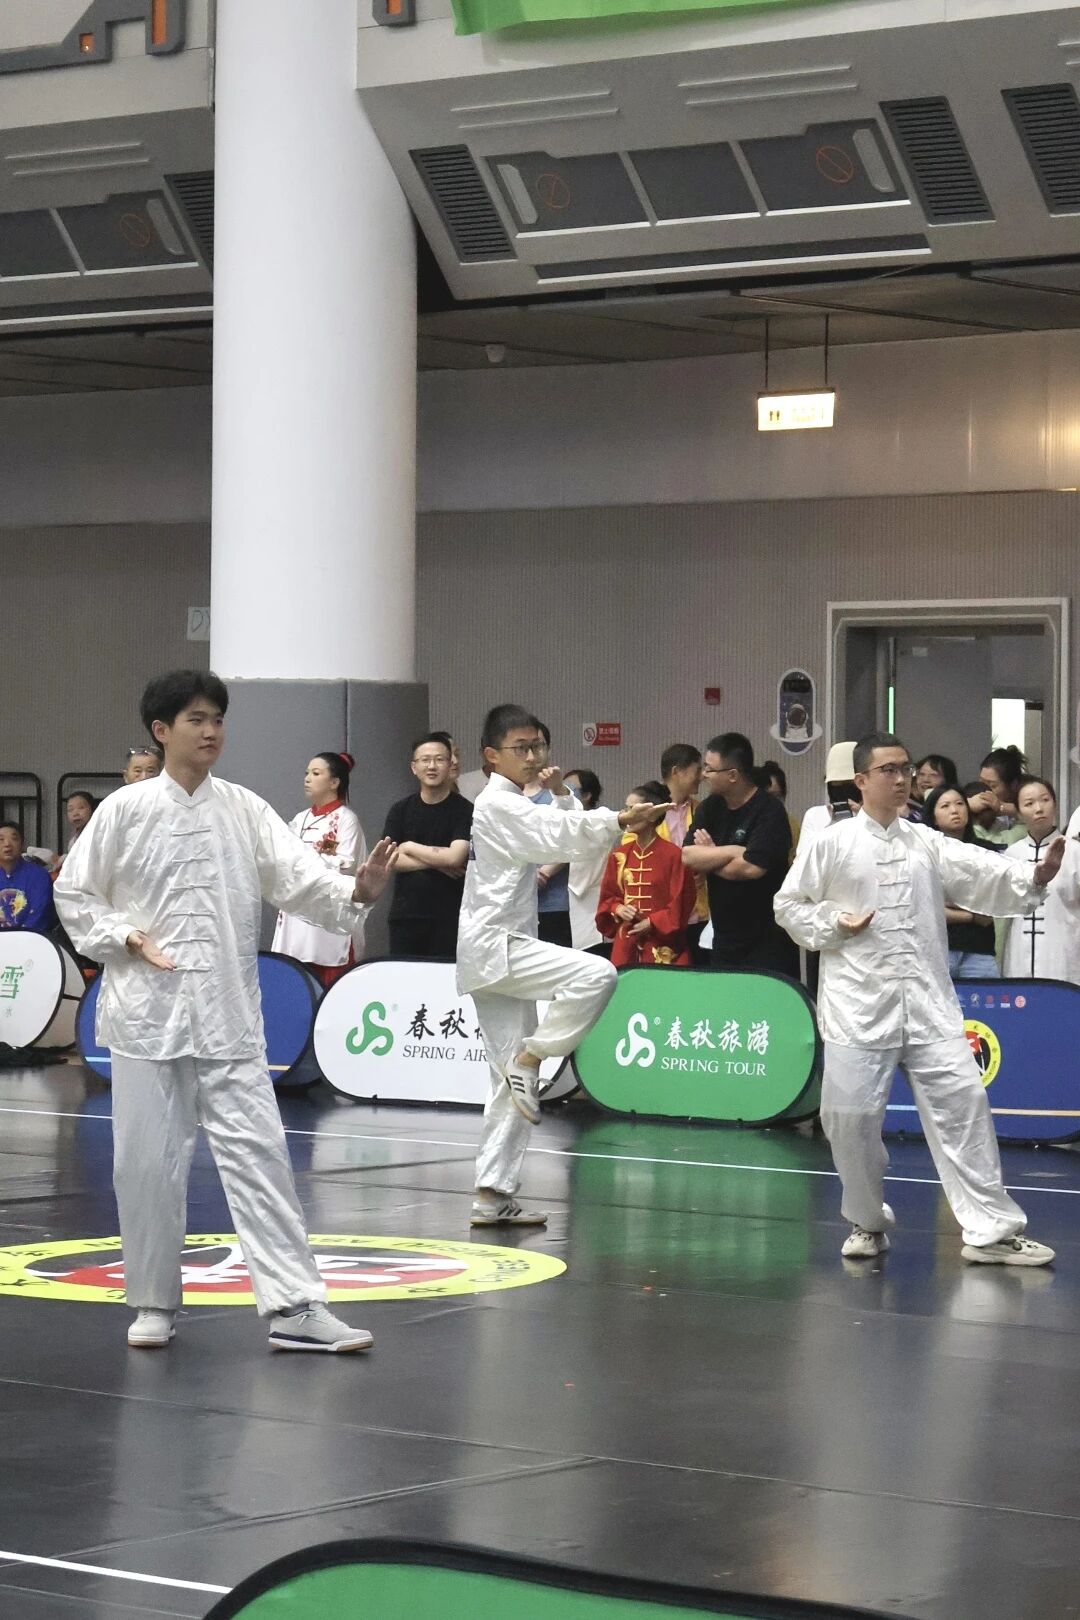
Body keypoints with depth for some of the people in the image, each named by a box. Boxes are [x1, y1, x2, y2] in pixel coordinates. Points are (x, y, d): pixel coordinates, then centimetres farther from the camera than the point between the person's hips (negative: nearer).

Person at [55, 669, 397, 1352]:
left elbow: (298, 876, -8)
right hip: (149, 1009, -1)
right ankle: (154, 1303, 20)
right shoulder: (125, 810, -2)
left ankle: (296, 1307, -4)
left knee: (257, 1151, -3)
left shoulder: (244, 811, 3)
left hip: (228, 1013, 2)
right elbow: (75, 894, 4)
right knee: (149, 1161, 4)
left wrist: (358, 891, -26)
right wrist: (127, 938, -10)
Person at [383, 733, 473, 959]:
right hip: (406, 914, 3)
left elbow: (455, 857, -14)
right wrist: (436, 862, -9)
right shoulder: (400, 811, 9)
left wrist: (410, 847, -2)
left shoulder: (464, 810, -2)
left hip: (449, 916, -3)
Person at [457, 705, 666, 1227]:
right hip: (495, 946, -10)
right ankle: (528, 1059, -15)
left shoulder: (513, 806, 20)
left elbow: (566, 828, 19)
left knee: (513, 1084, 7)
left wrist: (559, 791, 5)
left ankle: (493, 1196, 8)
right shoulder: (498, 805, -11)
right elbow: (563, 835, -25)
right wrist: (621, 820, -35)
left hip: (496, 954, 10)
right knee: (596, 974, -27)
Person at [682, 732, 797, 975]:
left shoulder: (769, 811, -12)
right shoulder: (710, 808, 9)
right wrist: (735, 851, -15)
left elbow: (751, 868, -22)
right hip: (724, 941, 7)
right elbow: (686, 856, -4)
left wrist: (707, 859, -6)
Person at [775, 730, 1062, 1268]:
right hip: (860, 1002, -2)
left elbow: (984, 874, -6)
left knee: (961, 1101, -6)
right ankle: (867, 1222, 22)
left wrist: (1034, 876, -23)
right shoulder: (832, 844, 1)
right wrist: (831, 926, -10)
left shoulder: (927, 844, 6)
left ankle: (992, 1228, -3)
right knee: (850, 1114, 0)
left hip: (927, 1002, 2)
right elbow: (789, 904, 7)